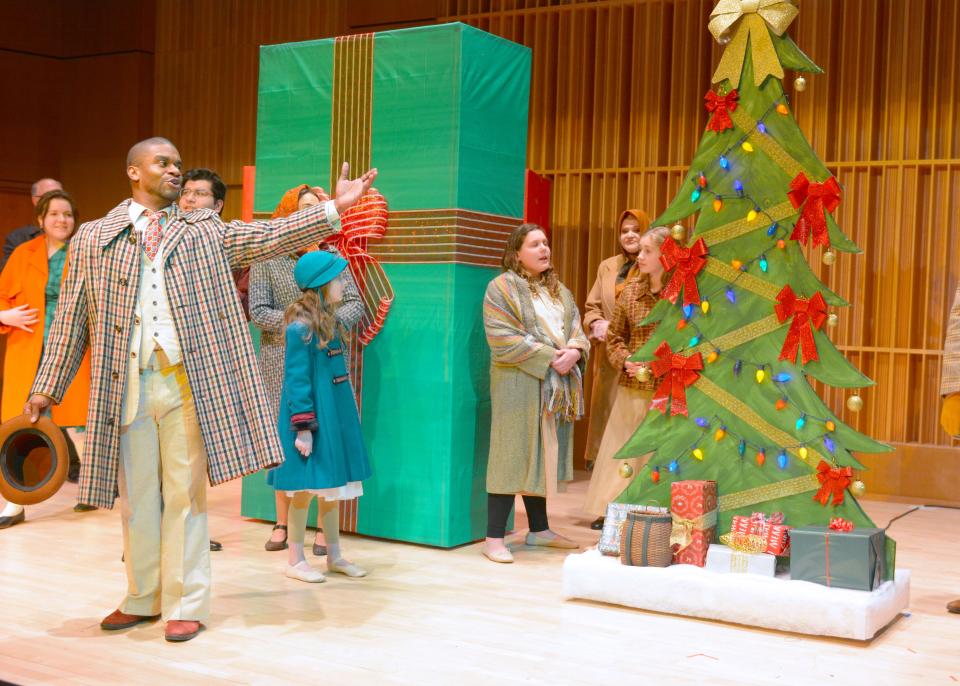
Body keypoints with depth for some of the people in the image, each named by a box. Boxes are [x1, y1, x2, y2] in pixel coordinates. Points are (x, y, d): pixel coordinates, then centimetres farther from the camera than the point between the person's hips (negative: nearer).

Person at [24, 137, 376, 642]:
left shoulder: (204, 233, 11)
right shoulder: (93, 238, 10)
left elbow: (268, 237, 0)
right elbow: (71, 319, 9)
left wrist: (334, 209, -11)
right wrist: (48, 387, 7)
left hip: (187, 380, -1)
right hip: (125, 380, 1)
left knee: (185, 494, 2)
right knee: (135, 495, 10)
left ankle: (184, 605, 10)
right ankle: (142, 599, 24)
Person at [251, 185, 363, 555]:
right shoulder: (268, 258, 3)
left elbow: (355, 303, 4)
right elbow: (258, 310, -4)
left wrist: (331, 323, -14)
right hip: (283, 362, -1)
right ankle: (282, 524, 14)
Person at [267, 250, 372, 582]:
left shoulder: (329, 321, 10)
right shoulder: (300, 327, -17)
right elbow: (297, 381, -18)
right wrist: (303, 427, -19)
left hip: (335, 414, 9)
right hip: (312, 415, -9)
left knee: (333, 487, 14)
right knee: (306, 488, 1)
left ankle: (334, 556, 25)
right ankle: (295, 561, 13)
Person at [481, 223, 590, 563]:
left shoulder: (559, 290, 17)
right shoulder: (502, 288, -6)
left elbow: (576, 329, 11)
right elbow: (503, 339, -15)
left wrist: (574, 351, -12)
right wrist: (549, 357, -18)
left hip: (556, 388, 7)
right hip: (518, 386, -7)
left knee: (543, 455, 12)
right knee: (513, 455, -6)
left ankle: (539, 529, 22)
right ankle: (494, 538, -2)